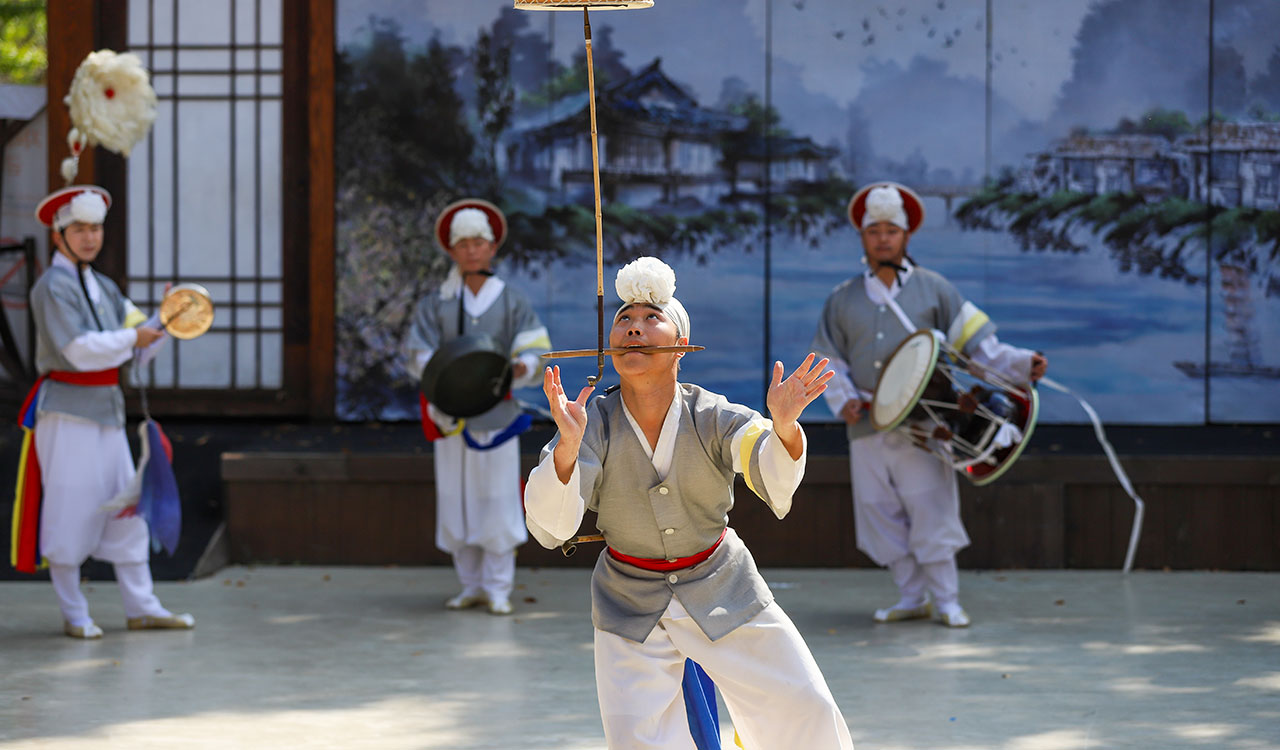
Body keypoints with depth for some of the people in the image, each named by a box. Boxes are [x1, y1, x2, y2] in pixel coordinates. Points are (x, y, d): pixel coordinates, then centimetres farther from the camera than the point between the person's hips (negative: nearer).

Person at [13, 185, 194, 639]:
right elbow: (77, 349, -20)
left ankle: (141, 608, 11)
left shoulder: (104, 289, 16)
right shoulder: (52, 287, -9)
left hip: (107, 409, 8)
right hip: (67, 410, -8)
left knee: (126, 506, 7)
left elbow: (139, 350, 15)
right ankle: (74, 615, 3)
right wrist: (131, 338, -13)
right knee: (70, 509, -4)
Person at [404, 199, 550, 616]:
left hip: (496, 415, -1)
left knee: (497, 502, -5)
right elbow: (417, 350, -3)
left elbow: (537, 350, -3)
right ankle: (472, 586, 13)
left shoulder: (511, 302, 4)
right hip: (451, 417, 2)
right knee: (456, 503, 3)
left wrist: (521, 368, -26)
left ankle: (498, 589, 1)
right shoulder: (436, 304, 6)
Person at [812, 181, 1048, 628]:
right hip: (868, 429, 3)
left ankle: (947, 602, -2)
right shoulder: (843, 301, 12)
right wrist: (843, 399, -2)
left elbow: (976, 341, 4)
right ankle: (911, 599, 12)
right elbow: (829, 360, 15)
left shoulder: (933, 289, 6)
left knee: (930, 510, -8)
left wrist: (1021, 365, -9)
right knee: (882, 516, 3)